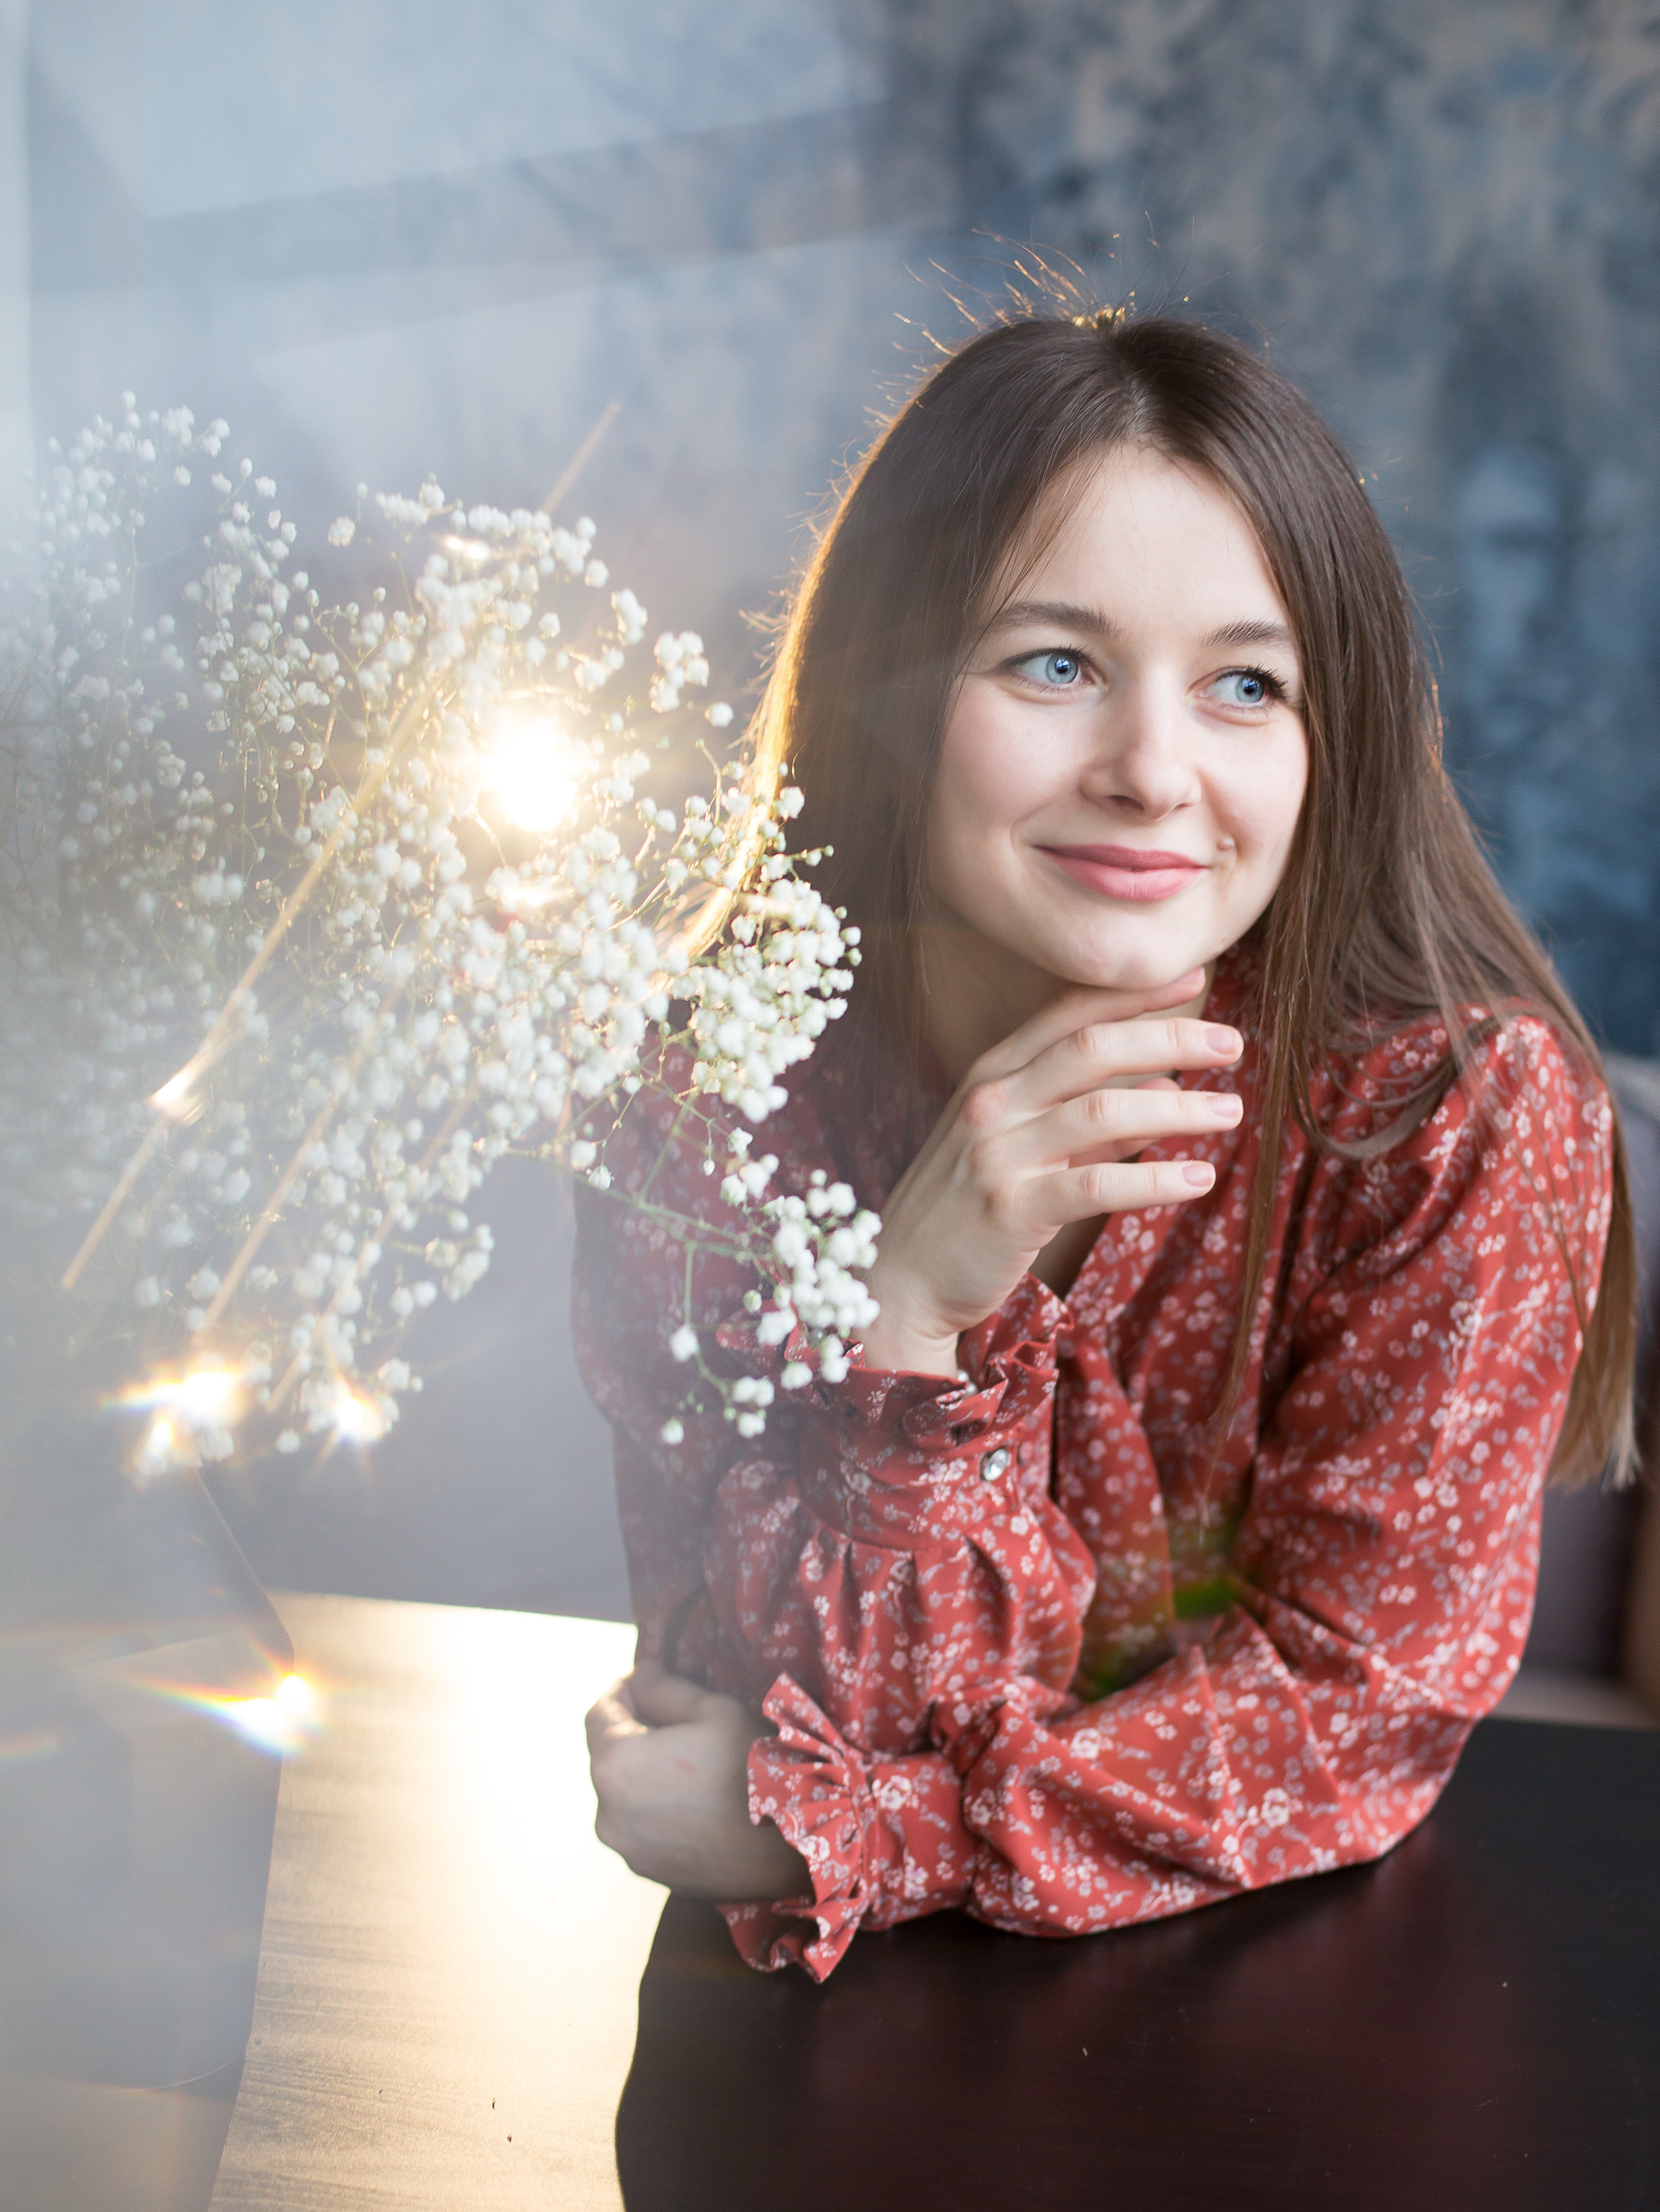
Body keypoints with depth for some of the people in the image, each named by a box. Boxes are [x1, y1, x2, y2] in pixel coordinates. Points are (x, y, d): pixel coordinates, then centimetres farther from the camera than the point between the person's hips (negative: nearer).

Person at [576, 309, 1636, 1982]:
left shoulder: (1460, 1110, -17)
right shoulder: (708, 1108, -14)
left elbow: (1359, 1689, -14)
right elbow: (833, 1706, -14)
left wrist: (807, 1832, -21)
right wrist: (908, 1310, -30)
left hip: (1278, 1985, 0)